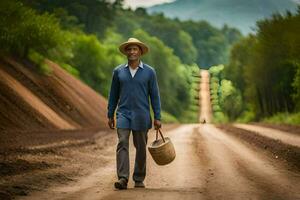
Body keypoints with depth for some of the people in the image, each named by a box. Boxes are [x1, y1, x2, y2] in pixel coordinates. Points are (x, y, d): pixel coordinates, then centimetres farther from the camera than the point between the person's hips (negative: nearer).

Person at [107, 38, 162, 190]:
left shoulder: (149, 72, 2)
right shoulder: (118, 72, 6)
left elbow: (154, 96, 2)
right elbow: (113, 95, 11)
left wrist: (157, 117, -3)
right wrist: (110, 115, 8)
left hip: (141, 116, 0)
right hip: (123, 114, 0)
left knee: (141, 147, 6)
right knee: (122, 144, -13)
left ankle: (139, 179, 17)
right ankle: (122, 179, -19)